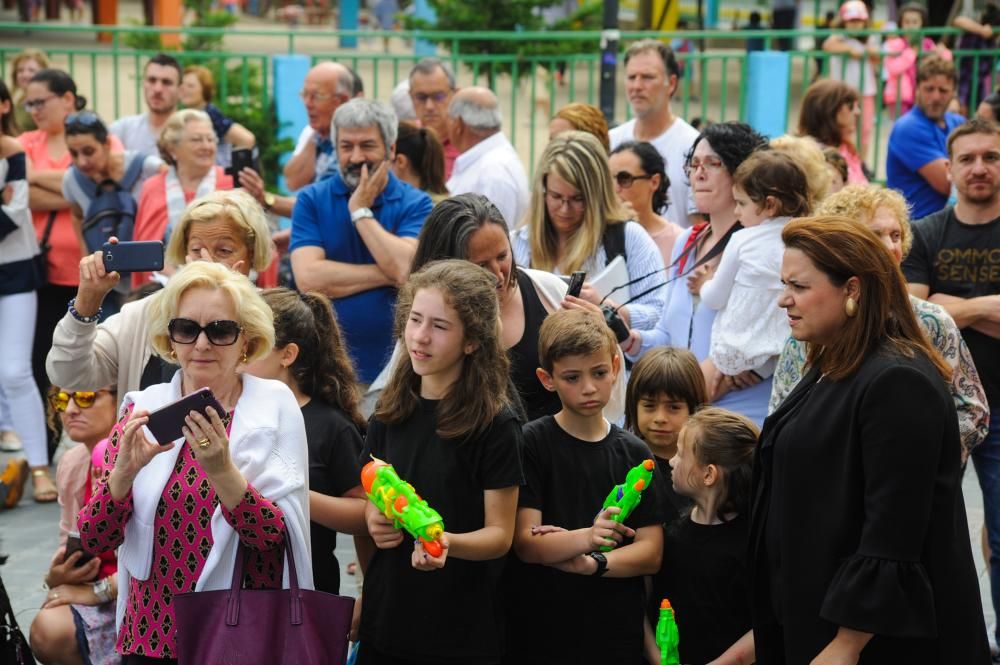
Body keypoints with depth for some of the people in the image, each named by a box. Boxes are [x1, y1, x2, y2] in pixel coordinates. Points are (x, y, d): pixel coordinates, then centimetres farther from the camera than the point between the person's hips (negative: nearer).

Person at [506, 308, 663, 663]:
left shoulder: (635, 453, 4)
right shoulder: (531, 443, -5)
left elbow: (651, 554, -1)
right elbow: (525, 543, -13)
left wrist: (591, 563, -16)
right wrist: (586, 538, -29)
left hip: (617, 634, 2)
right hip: (539, 632, -2)